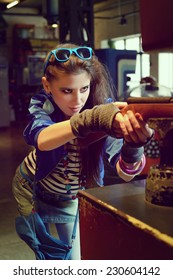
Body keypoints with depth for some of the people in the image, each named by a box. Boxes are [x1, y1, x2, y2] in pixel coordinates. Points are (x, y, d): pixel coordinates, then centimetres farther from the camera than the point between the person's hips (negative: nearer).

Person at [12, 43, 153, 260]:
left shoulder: (104, 108, -26)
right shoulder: (41, 106, -24)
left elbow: (125, 173, -38)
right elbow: (42, 139, -49)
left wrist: (133, 146, -61)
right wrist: (90, 119, -66)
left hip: (76, 200, 0)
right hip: (33, 189, 0)